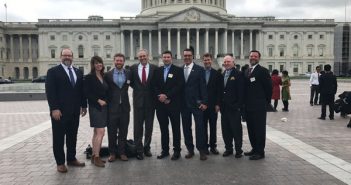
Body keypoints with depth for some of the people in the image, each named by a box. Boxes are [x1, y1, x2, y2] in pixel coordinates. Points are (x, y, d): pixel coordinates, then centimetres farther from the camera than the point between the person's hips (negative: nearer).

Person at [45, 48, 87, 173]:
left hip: (74, 111, 5)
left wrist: (84, 105, 10)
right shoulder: (53, 71, -4)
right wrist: (54, 109, -18)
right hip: (59, 111, -5)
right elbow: (50, 91, -11)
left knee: (72, 137, 12)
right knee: (59, 138, 4)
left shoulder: (78, 72, 13)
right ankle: (60, 162, 14)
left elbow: (81, 90, 15)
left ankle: (71, 159, 24)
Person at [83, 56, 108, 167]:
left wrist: (105, 101, 4)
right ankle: (96, 157, -7)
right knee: (100, 131, -13)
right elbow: (86, 93, -12)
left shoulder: (103, 77, 12)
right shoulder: (89, 77, -7)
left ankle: (94, 156, 17)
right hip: (95, 107, -7)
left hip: (103, 107, 7)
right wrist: (98, 100, -15)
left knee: (97, 132, 11)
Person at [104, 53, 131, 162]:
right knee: (112, 132, 5)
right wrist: (106, 102, 0)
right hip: (112, 107, -1)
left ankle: (122, 152, 18)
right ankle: (112, 153, 17)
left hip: (124, 107, 1)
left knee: (123, 132, 7)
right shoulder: (108, 75, 1)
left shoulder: (128, 74, 4)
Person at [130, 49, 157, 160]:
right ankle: (139, 150, 11)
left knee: (149, 126, 10)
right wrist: (137, 89, 3)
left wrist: (154, 94, -3)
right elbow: (131, 82, 13)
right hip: (138, 100, 0)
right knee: (138, 126, 2)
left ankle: (147, 147, 24)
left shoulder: (154, 68, -1)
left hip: (150, 100, 0)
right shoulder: (133, 68, 2)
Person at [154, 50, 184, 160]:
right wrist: (160, 96, -8)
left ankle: (177, 150, 11)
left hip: (173, 104, -3)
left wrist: (167, 96, -14)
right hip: (161, 104, 4)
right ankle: (165, 150, 17)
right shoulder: (158, 71, 13)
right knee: (163, 128, 9)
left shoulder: (178, 70, 0)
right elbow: (155, 86, 8)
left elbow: (179, 86, -9)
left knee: (176, 128, 3)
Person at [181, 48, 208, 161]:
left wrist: (204, 102, -11)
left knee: (200, 127, -4)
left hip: (196, 103, -3)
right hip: (184, 104, 4)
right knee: (186, 128, 8)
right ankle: (190, 150, 19)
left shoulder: (199, 70, 0)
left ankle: (202, 151, 5)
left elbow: (203, 87, -4)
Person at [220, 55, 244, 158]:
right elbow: (220, 90, 13)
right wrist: (219, 104, 7)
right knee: (225, 129, 10)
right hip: (224, 107, 6)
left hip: (234, 107, -6)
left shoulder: (238, 74, -6)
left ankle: (238, 150, 12)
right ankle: (228, 148, 22)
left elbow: (241, 91, -11)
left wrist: (239, 105, -15)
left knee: (236, 129, 2)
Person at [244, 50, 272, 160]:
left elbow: (268, 87, -7)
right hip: (248, 106, 7)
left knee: (259, 129, -1)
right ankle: (254, 148, 25)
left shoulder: (263, 71, -7)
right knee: (251, 129, 13)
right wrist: (245, 102, 10)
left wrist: (266, 101, -3)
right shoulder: (247, 71, 14)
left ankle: (260, 152, 7)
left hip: (259, 106, -7)